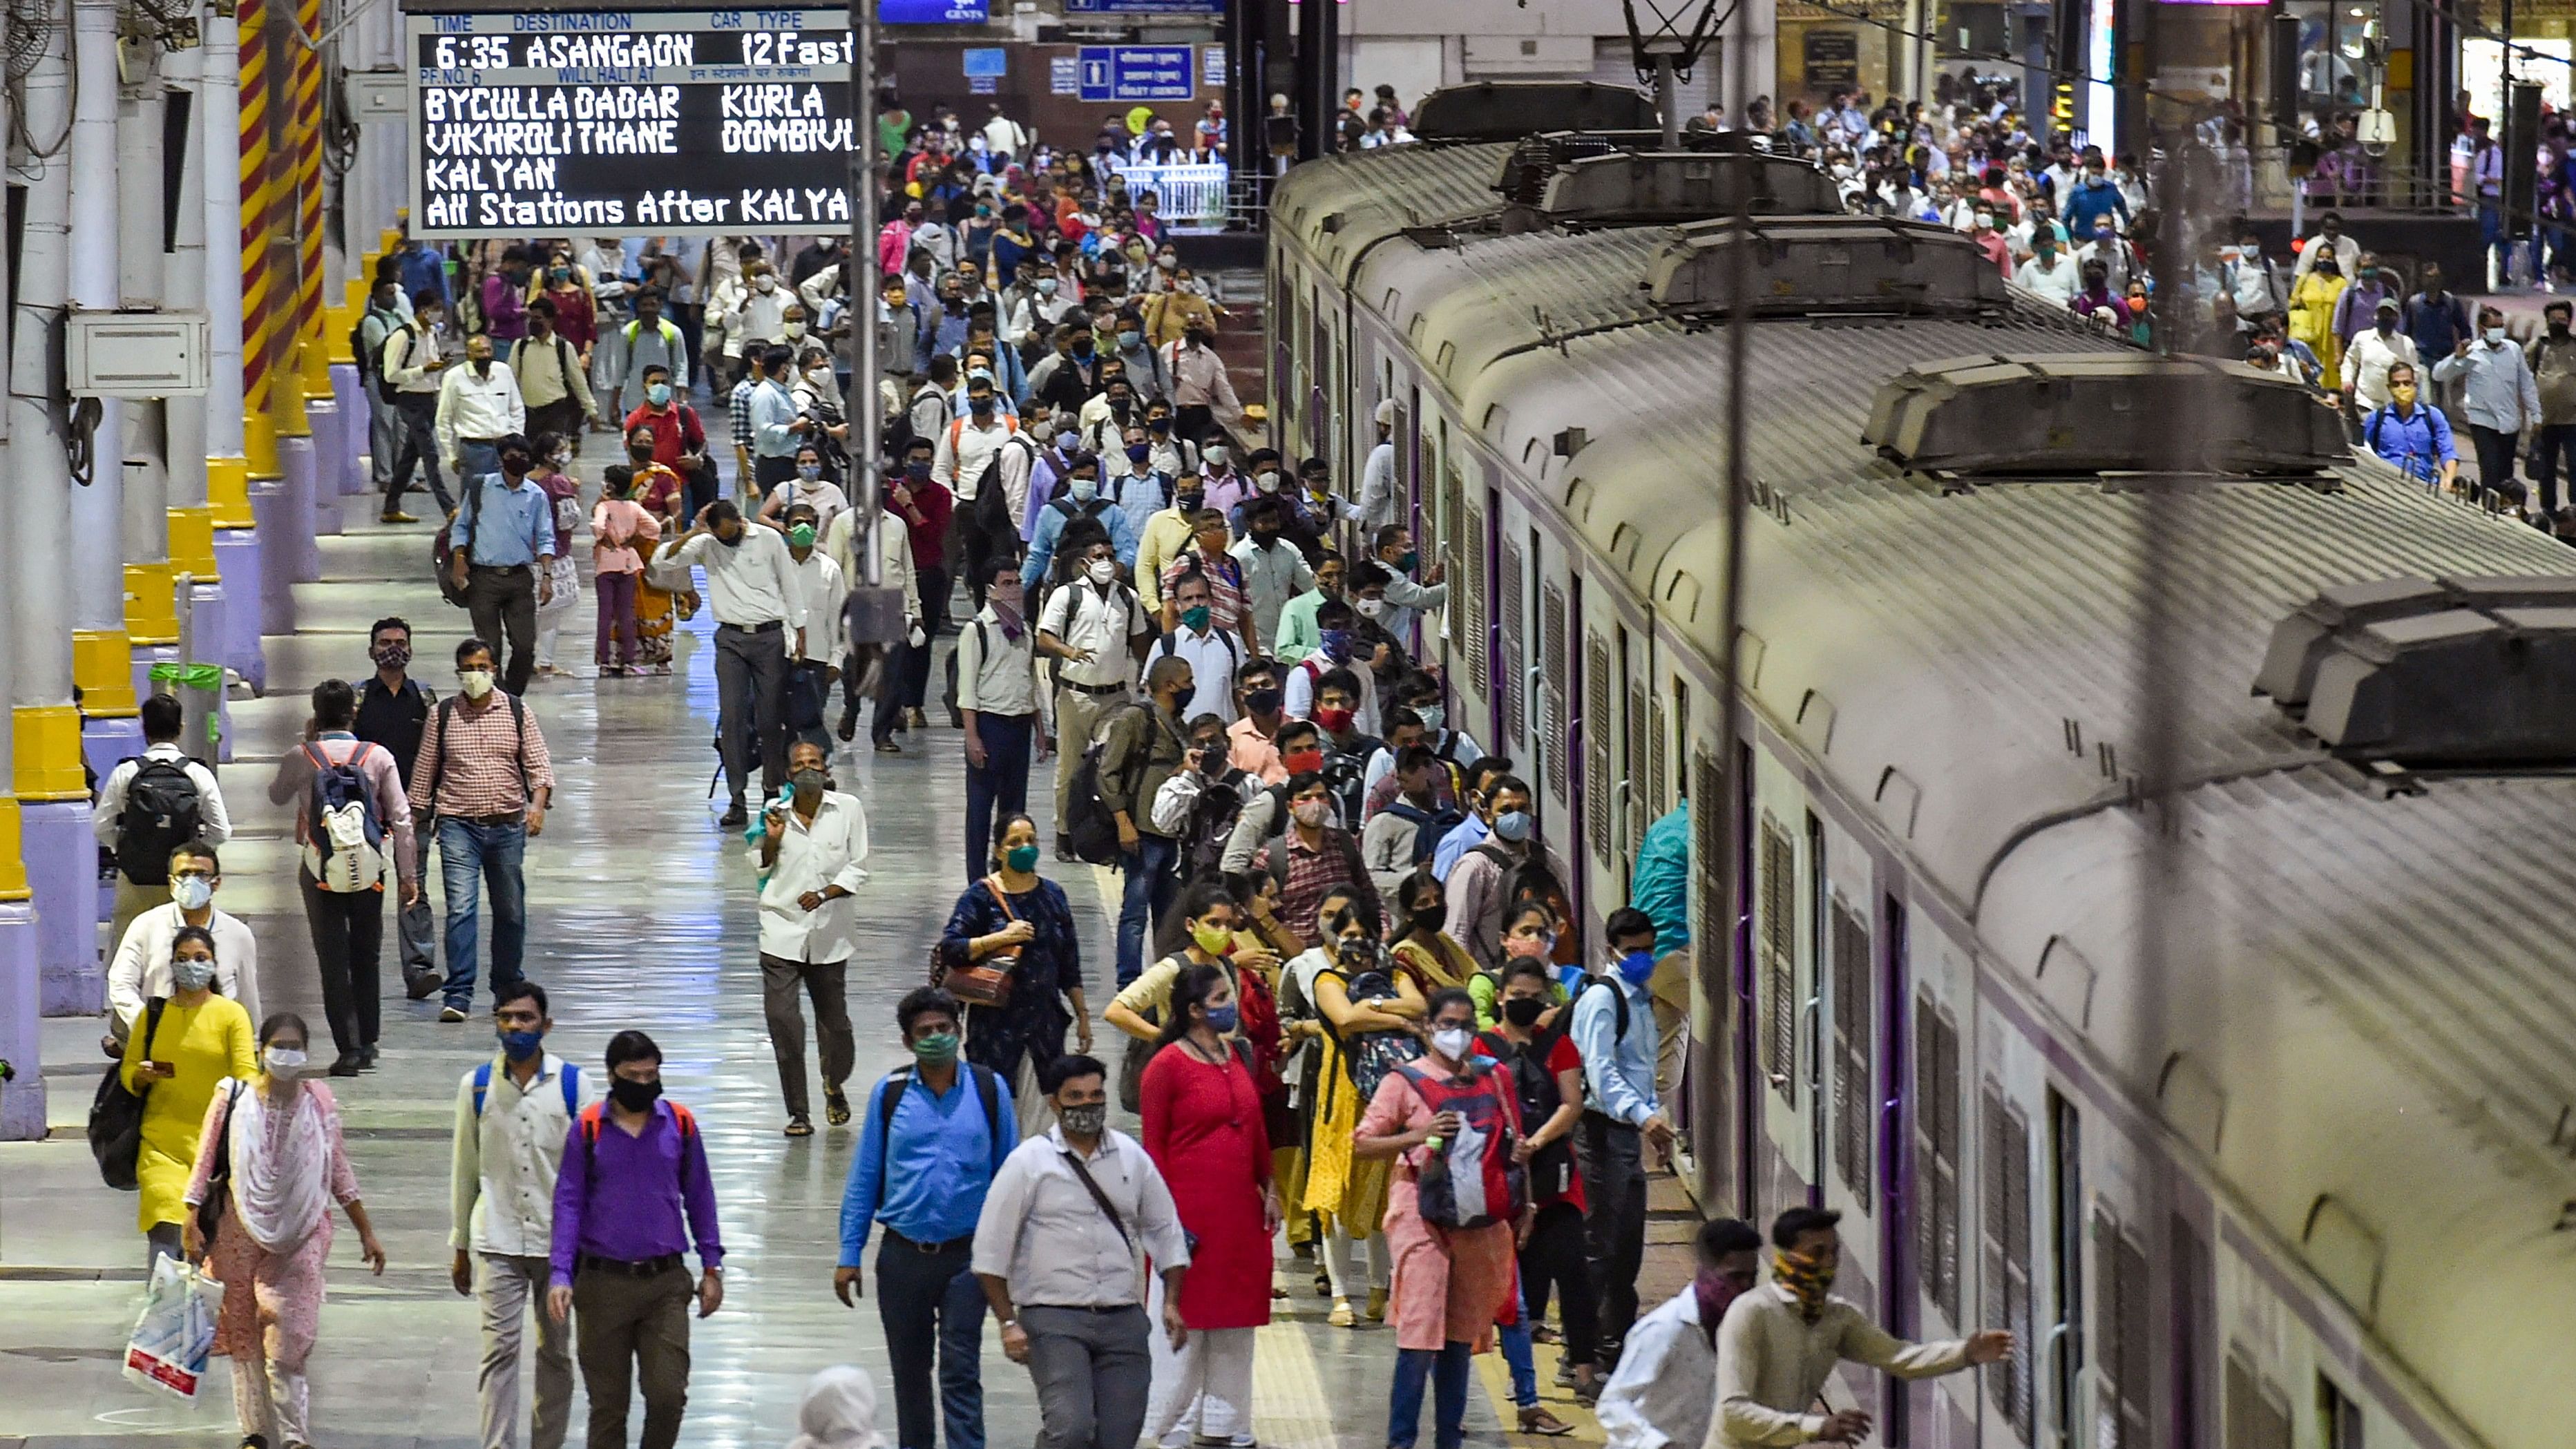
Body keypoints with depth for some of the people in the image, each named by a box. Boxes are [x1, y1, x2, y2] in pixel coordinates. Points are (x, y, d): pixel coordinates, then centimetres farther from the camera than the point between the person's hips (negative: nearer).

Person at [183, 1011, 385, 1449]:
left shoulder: (319, 1103, 3)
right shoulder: (233, 1100, -2)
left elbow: (339, 1172, 11)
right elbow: (205, 1165, -1)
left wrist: (366, 1232, 12)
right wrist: (190, 1222, -11)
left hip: (301, 1236, 0)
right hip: (242, 1232, 0)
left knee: (288, 1345, -8)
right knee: (245, 1337, 6)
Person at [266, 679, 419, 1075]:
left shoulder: (301, 759, -4)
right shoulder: (378, 757, -3)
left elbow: (276, 796, 17)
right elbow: (401, 818, -3)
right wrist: (408, 875, 4)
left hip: (321, 871, -1)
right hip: (368, 870, 1)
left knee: (333, 961, 2)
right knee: (366, 957, 16)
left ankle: (349, 1048, -4)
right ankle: (367, 1044, 23)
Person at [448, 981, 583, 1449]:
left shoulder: (571, 1084, -2)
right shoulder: (477, 1085, 1)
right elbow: (464, 1170, 8)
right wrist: (460, 1248, 10)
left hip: (559, 1239, 1)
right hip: (499, 1242, -1)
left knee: (556, 1352, 10)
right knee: (500, 1348, -10)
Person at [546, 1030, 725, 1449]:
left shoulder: (680, 1125, 3)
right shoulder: (588, 1129, -2)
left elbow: (699, 1197, 12)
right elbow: (568, 1203, 0)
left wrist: (712, 1266, 10)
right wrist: (559, 1275, -9)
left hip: (665, 1282, 1)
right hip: (603, 1283, -1)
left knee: (668, 1394, -7)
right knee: (607, 1402, 5)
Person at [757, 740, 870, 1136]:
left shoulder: (847, 809, -1)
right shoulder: (776, 810, 4)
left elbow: (857, 869, 0)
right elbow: (762, 868, 13)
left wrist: (825, 894, -15)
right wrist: (771, 839, -6)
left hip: (829, 933, -1)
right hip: (782, 928, 1)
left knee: (834, 1022, 6)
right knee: (781, 1018, -10)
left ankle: (834, 1088, 38)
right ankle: (798, 1112, 0)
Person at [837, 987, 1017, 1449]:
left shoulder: (989, 1090, 0)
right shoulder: (889, 1094, 1)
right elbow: (864, 1177, 5)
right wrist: (849, 1255, 1)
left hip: (966, 1255, -2)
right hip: (903, 1255, 2)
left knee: (961, 1372, -8)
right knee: (910, 1372, 13)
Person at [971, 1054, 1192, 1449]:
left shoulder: (1130, 1156, 11)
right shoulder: (1029, 1162, 0)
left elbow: (1165, 1231, 20)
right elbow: (991, 1250, -1)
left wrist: (1172, 1303, 9)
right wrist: (1008, 1323, -6)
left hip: (1123, 1319, 4)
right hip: (1054, 1318, -4)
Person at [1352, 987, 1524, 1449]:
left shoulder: (1490, 1080, 12)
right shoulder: (1405, 1082, -1)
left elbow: (1513, 1144, 21)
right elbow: (1362, 1144, -5)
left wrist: (1522, 1204, 8)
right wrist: (1418, 1136, -19)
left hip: (1479, 1218, 5)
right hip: (1423, 1216, -5)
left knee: (1461, 1333, 8)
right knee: (1420, 1333, -11)